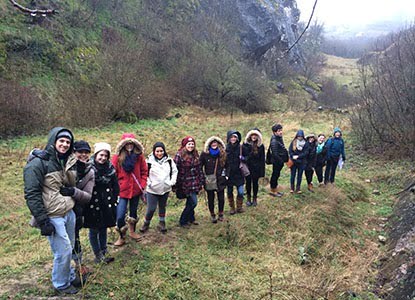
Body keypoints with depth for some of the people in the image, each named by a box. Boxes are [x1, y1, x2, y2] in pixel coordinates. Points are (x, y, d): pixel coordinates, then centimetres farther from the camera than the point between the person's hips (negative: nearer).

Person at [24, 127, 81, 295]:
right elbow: (31, 194, -16)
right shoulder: (38, 163, -13)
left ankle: (69, 276, 38)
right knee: (63, 251, -1)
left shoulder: (69, 161, 9)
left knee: (69, 248, 16)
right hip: (53, 217, -7)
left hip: (69, 213, 7)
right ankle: (61, 284, 22)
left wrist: (72, 190, 3)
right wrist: (43, 221, -18)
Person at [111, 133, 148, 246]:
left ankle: (132, 231, 43)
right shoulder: (117, 157, -10)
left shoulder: (139, 156, -5)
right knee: (120, 216, -8)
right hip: (122, 191, -2)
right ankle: (121, 237, 18)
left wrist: (142, 185, -3)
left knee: (133, 212, 20)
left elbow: (144, 172, 4)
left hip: (136, 190, 3)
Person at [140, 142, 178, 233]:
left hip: (165, 189, 4)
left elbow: (174, 171, 10)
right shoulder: (149, 161, -12)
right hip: (152, 190, -3)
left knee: (162, 207, 18)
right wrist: (148, 183, -13)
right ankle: (146, 223, 23)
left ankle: (161, 223, 33)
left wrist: (172, 181, 1)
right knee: (151, 209, -2)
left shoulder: (169, 160, -1)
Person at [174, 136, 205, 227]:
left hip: (195, 183, 6)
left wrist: (202, 182, 11)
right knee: (193, 202, -8)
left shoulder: (195, 155, 8)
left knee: (190, 202, 16)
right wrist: (176, 185, -13)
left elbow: (199, 169, 13)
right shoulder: (179, 155, -12)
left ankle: (191, 219, 33)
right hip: (186, 183, -6)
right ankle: (183, 221, 9)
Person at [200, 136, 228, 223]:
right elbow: (200, 166, 1)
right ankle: (212, 215, 23)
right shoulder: (204, 154, -3)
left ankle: (220, 214, 25)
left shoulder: (223, 154, 4)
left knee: (221, 198, 6)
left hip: (220, 180, 1)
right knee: (210, 198, 7)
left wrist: (225, 173, 5)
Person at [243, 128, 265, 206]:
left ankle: (255, 198, 23)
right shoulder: (246, 144, -2)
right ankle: (248, 198, 22)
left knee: (255, 183, 8)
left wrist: (262, 171, -2)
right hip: (247, 167, 0)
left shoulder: (260, 146, -1)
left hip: (256, 168, 0)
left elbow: (262, 159, 2)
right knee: (248, 183, 8)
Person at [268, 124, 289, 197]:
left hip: (279, 161, 9)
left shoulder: (279, 138, 8)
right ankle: (273, 191, 13)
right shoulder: (274, 141, -22)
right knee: (275, 175, 1)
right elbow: (275, 153, -26)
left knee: (276, 175, 17)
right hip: (276, 161, -9)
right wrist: (281, 161, -19)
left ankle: (275, 190, 28)